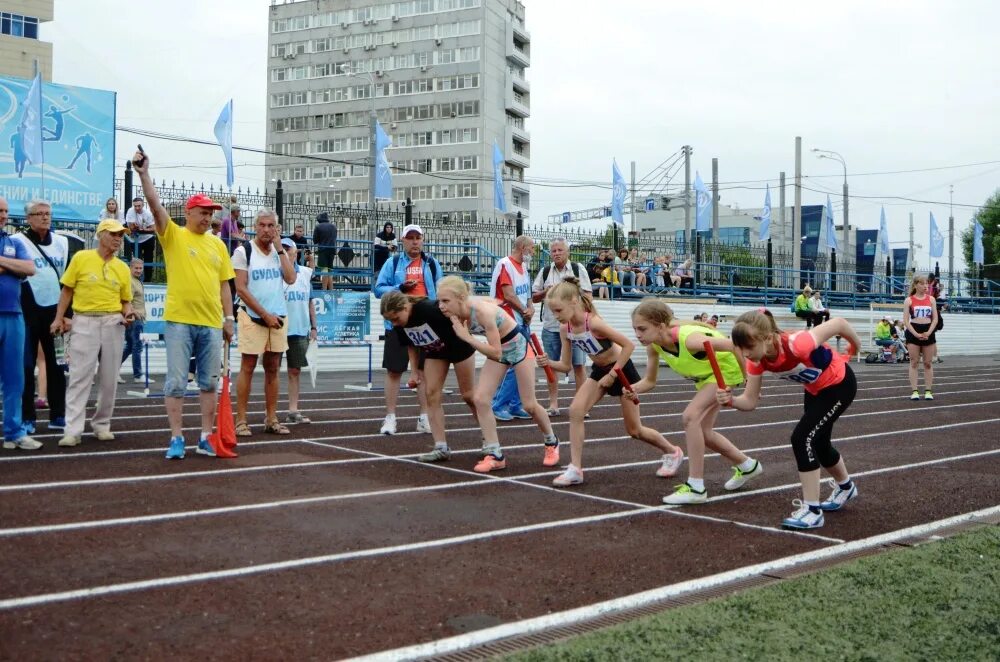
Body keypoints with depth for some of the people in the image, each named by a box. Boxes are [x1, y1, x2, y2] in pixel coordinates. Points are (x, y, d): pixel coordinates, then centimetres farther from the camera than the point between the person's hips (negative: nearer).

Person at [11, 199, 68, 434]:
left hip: (55, 311, 4)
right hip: (27, 313, -4)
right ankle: (27, 417, 6)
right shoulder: (17, 242, -2)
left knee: (57, 364, 6)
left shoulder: (62, 243, 11)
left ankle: (58, 415, 13)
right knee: (26, 366, 0)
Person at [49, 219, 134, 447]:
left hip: (113, 323, 3)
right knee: (79, 377, -7)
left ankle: (102, 425, 18)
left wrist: (127, 315, -7)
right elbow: (67, 290, 4)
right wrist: (59, 318, -1)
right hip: (84, 322, -3)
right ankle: (73, 430, -8)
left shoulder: (122, 268, 9)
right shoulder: (81, 258, 1)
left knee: (109, 378, 6)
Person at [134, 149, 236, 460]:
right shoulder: (173, 235, 1)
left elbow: (224, 284, 14)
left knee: (209, 383, 8)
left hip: (211, 323, 4)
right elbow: (156, 206, -13)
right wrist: (144, 174, -24)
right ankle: (176, 438, 7)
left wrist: (229, 318, 9)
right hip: (179, 320, -4)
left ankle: (206, 438, 17)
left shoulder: (217, 244, 12)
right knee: (176, 382, -1)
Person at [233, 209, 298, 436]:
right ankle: (241, 420, 1)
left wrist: (280, 248, -5)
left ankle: (271, 419, 14)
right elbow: (241, 289, -9)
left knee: (273, 368, 8)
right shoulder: (243, 252, -4)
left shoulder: (280, 252, 11)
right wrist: (265, 314, -12)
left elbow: (290, 279, -4)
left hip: (278, 317, 5)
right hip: (252, 317, -5)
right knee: (247, 367, -3)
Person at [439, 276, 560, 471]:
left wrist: (466, 336, -36)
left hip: (517, 345, -6)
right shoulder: (458, 314, -16)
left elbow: (496, 353, -34)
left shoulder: (482, 311, -37)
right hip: (498, 348, 6)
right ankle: (495, 455, 0)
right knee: (480, 399, -9)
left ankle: (551, 442, 34)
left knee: (529, 405, 6)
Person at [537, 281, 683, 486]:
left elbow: (629, 345, -30)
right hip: (599, 371, 6)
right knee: (575, 410, -16)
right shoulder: (565, 329, -11)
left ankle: (672, 452, 33)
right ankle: (575, 469, -10)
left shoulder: (594, 323, -32)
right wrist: (549, 362, -25)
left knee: (634, 430, 6)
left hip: (621, 369, -6)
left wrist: (613, 374, -26)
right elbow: (566, 365, -5)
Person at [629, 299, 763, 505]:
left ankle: (696, 487, -15)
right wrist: (634, 388, -29)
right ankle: (747, 466, 38)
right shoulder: (653, 346, -19)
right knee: (702, 431, 11)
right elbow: (649, 381, -6)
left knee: (691, 416, -24)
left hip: (727, 367, -8)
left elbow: (736, 346, -39)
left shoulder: (689, 339, -41)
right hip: (706, 374, 8)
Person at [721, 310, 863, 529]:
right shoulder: (757, 360, -22)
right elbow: (750, 401, -16)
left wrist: (856, 346, -11)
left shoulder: (796, 345, -42)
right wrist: (730, 400, -38)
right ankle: (846, 488, 53)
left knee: (802, 438, -19)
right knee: (817, 443, 21)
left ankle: (812, 510, -7)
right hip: (814, 388, 8)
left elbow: (838, 322, -30)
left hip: (840, 383, -7)